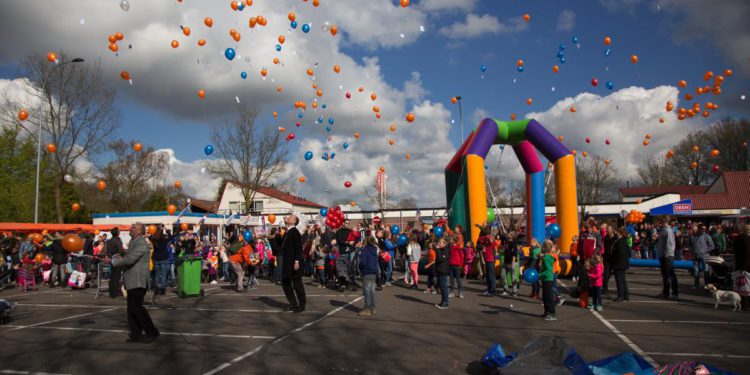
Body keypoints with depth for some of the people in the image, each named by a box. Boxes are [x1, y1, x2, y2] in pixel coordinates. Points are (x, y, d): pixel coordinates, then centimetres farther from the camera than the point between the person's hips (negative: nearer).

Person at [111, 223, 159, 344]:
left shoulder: (141, 244, -16)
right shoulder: (133, 242, 16)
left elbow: (129, 259, -25)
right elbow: (128, 257, 23)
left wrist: (115, 261, -11)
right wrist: (120, 257, 3)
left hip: (138, 281, -10)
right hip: (132, 281, 10)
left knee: (137, 307, -10)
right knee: (132, 309, 11)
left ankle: (151, 332, -2)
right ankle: (136, 334, 18)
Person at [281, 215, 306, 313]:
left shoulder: (295, 232, -13)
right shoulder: (287, 232, 14)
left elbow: (299, 248, -19)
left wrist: (297, 261, -23)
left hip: (294, 263, -10)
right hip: (287, 264, 10)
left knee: (297, 284, -1)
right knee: (285, 283, 13)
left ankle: (301, 305, 11)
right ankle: (293, 304, 23)